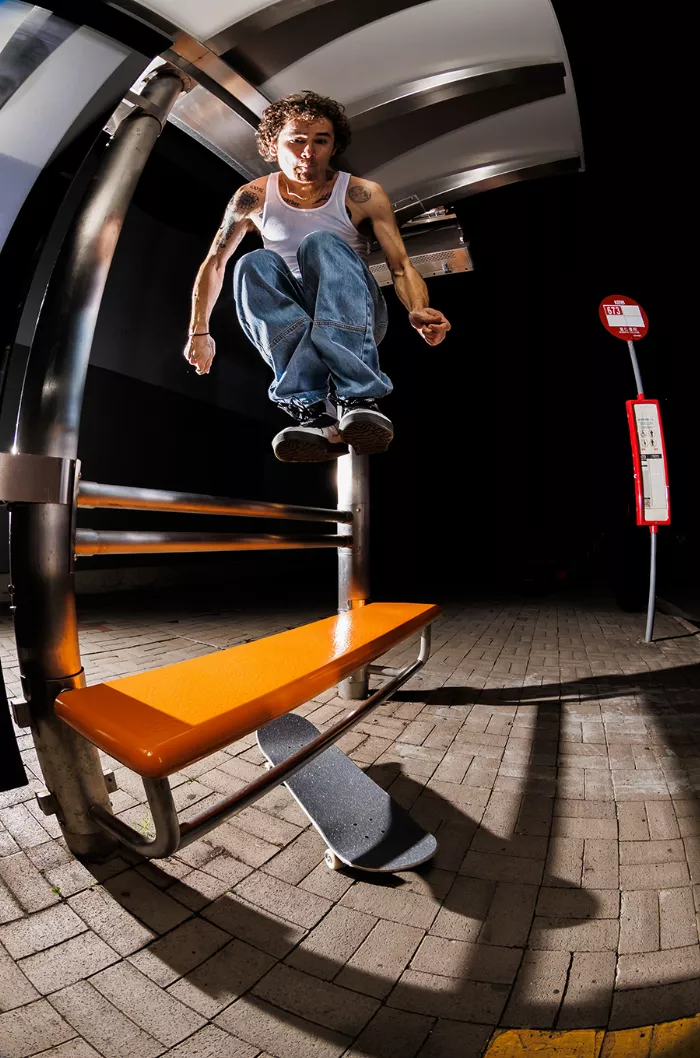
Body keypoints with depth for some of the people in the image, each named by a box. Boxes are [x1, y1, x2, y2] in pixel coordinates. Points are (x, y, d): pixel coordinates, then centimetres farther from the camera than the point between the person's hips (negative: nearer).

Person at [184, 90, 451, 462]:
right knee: (255, 264, -26)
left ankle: (357, 398, -48)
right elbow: (214, 263, 12)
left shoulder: (362, 195, -1)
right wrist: (199, 331, 5)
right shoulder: (255, 197, 4)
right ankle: (316, 412, -45)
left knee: (322, 243, -28)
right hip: (287, 321, 2)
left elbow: (401, 267, -7)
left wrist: (419, 311, -28)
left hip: (355, 318, -2)